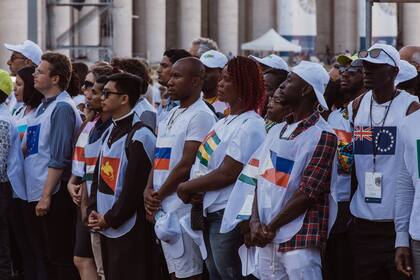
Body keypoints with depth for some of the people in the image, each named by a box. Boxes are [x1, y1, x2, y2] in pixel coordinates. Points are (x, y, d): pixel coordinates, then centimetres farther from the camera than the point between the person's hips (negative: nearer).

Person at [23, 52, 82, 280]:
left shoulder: (62, 108, -13)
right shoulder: (43, 107, 14)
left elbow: (59, 158, -18)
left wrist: (46, 196, -20)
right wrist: (24, 144, 0)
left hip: (54, 194, -9)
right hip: (36, 193, 9)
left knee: (61, 258, -3)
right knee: (45, 255, 15)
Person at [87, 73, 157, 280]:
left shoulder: (139, 136, -14)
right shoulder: (109, 133, 15)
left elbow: (135, 187, -18)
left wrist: (110, 219, -11)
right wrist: (93, 211, 4)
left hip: (128, 229, -9)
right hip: (106, 227, 9)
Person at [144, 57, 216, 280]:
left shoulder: (201, 116, -11)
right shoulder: (171, 115, 18)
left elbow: (186, 165, -16)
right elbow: (158, 158, 17)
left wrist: (159, 195, -8)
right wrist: (149, 190, 1)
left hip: (183, 209, -9)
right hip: (163, 209, 9)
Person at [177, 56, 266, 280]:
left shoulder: (250, 126, -16)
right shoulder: (225, 122, 14)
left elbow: (227, 173, -20)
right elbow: (204, 162, 15)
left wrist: (186, 187, -10)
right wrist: (190, 190, -5)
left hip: (228, 217, -10)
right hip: (211, 214, 10)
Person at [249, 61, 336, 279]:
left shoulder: (322, 136, -8)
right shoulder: (276, 131, 14)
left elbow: (308, 193, -12)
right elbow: (261, 179, 13)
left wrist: (271, 227, -9)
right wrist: (255, 221, -2)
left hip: (299, 242, -7)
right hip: (265, 240, 7)